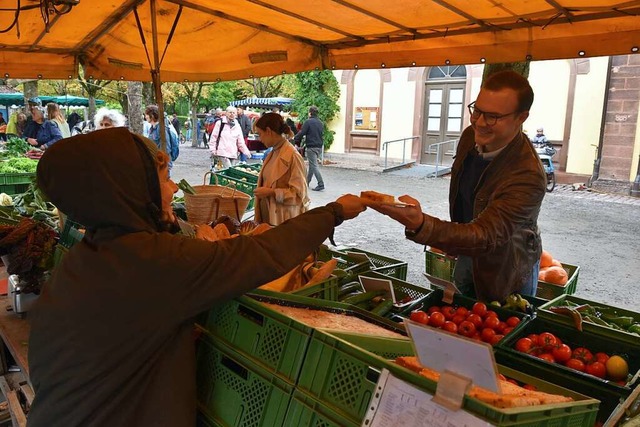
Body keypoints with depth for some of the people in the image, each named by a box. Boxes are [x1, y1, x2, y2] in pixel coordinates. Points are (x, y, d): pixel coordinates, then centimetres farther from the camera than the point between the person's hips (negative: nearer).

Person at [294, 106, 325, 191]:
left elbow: (301, 133, -12)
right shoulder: (321, 123, 12)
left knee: (314, 166, -6)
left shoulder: (308, 122, -10)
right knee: (312, 165, 16)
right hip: (319, 147, 7)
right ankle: (307, 181, 27)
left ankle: (321, 184, -12)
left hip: (311, 147, -7)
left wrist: (295, 139, 5)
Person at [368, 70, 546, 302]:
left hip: (506, 276, -6)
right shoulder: (470, 136, -13)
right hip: (468, 253, 7)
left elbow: (486, 236, -43)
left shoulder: (528, 175, -36)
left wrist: (420, 225, -59)